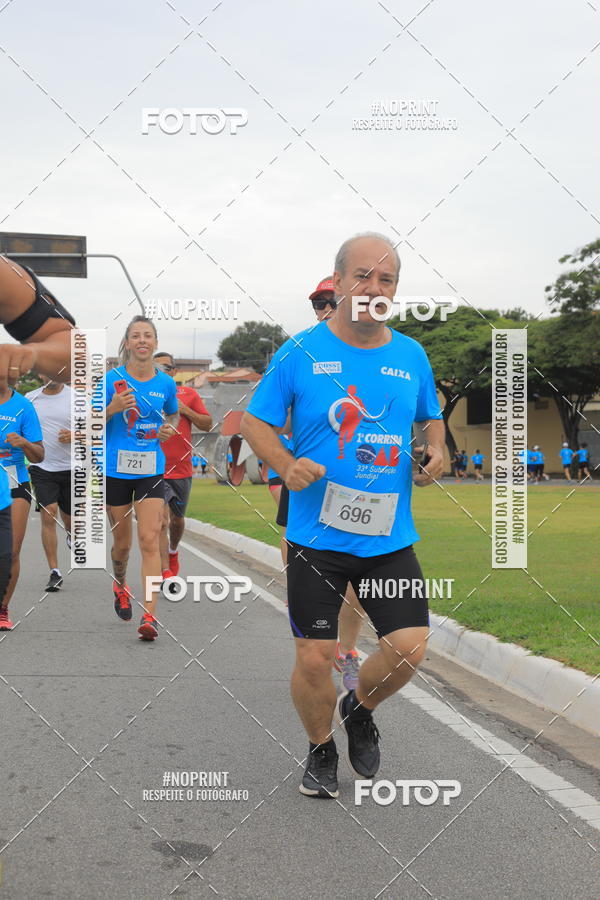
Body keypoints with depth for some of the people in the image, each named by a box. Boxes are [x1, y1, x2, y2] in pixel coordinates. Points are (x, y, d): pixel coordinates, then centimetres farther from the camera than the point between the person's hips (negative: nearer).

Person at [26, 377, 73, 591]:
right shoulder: (30, 398, 4)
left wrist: (75, 436, -18)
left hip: (71, 468, 0)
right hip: (42, 468, 0)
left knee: (69, 519, 11)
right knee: (48, 517, -13)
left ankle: (70, 533, 50)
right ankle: (54, 572, -7)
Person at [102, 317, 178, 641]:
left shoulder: (166, 382, 3)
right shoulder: (112, 379, -4)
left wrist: (169, 428, 0)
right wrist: (113, 408, -20)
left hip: (151, 471, 1)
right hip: (115, 469, 0)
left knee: (150, 540, -11)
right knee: (122, 541, 10)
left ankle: (149, 616, -13)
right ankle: (120, 586, 43)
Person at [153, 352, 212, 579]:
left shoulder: (189, 394, 5)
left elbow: (208, 424, 4)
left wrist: (185, 410, -10)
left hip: (182, 469, 3)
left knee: (177, 519, 19)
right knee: (161, 520, -15)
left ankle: (173, 551, 49)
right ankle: (166, 574, -15)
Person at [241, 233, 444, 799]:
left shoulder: (411, 356, 6)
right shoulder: (300, 352, -4)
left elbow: (431, 418, 22)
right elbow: (255, 421, 2)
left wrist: (434, 451, 0)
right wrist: (285, 466, -16)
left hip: (390, 538, 3)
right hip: (317, 536, -2)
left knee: (409, 648, -7)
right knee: (314, 658, 1)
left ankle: (358, 710, 27)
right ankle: (321, 749, 30)